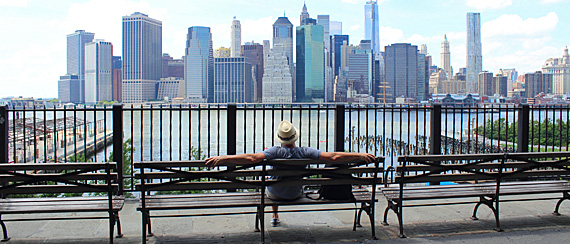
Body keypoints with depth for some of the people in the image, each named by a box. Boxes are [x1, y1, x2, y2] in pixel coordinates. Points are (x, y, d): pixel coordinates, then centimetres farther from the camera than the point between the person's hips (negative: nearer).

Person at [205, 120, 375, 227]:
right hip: (296, 194, 2)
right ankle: (275, 218, 56)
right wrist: (360, 155, -20)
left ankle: (275, 216, 47)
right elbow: (333, 157, -28)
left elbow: (251, 158, -43)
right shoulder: (305, 152, -26)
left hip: (275, 194, -2)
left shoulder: (276, 152, -31)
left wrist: (221, 158, -42)